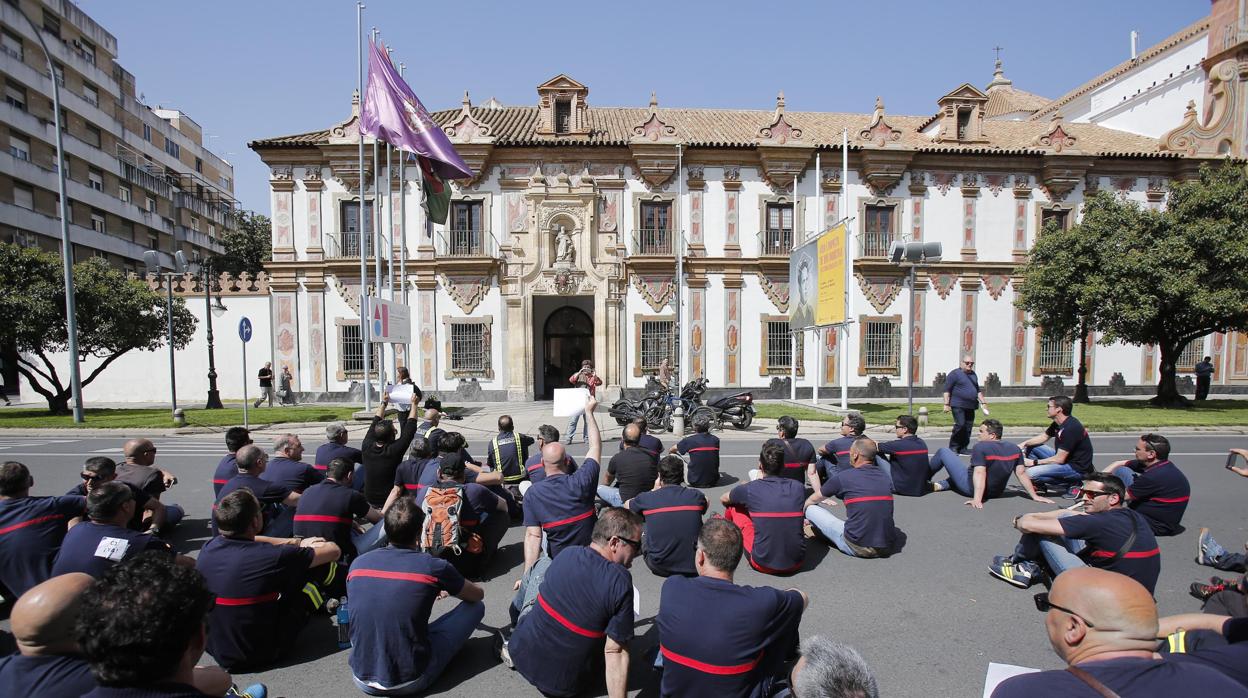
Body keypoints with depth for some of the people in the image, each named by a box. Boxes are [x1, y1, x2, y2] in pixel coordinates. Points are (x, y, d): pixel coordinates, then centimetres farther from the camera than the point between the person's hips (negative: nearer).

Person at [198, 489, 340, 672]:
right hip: (259, 655, -6)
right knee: (319, 566, 0)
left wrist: (297, 542, 16)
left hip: (214, 649, 6)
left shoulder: (209, 547, -10)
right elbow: (333, 551, -12)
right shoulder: (271, 556, -27)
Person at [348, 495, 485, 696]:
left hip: (362, 680, 5)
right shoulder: (433, 566, -13)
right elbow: (479, 595, 6)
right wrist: (445, 590, 29)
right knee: (476, 607, 9)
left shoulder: (357, 564, -3)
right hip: (409, 682, -5)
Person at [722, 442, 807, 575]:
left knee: (734, 506, 15)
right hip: (797, 563, 3)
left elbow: (723, 500, 14)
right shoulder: (799, 487, -2)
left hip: (763, 564, -3)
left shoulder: (750, 489, -9)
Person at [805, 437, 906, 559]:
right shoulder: (885, 477, 6)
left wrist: (803, 508, 34)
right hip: (887, 548, 6)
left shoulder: (842, 477, -7)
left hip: (856, 548, -6)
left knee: (811, 509, 6)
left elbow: (813, 500, 11)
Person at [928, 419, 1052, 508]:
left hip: (971, 488, -7)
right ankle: (939, 485, 20)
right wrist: (1034, 496, 2)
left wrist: (977, 499, -37)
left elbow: (980, 473, -32)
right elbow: (1022, 473, -5)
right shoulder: (1015, 449, -5)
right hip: (996, 493, 7)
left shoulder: (980, 447, -24)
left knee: (943, 452, 9)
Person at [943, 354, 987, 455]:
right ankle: (953, 447, -4)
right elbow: (947, 390, -7)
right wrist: (946, 404, -14)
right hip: (958, 405, -7)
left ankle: (963, 448, 11)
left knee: (968, 428, 3)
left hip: (971, 406, 7)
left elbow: (978, 390, 28)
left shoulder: (973, 374, 19)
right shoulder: (954, 374, -3)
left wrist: (983, 403, 21)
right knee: (960, 425, -16)